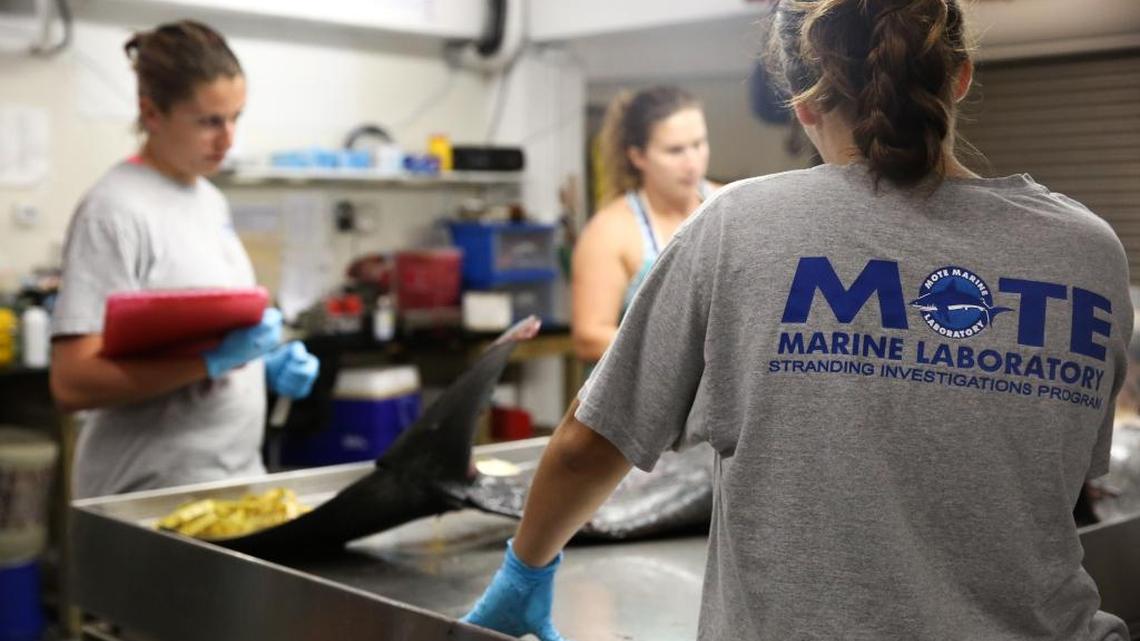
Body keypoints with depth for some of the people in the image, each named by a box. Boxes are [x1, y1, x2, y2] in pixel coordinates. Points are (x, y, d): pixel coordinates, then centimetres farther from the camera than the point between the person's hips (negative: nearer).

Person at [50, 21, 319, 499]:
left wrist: (270, 361, -1)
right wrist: (214, 360, -27)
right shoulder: (115, 210, -15)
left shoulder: (212, 202, 8)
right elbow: (72, 383, -20)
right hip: (154, 494, -7)